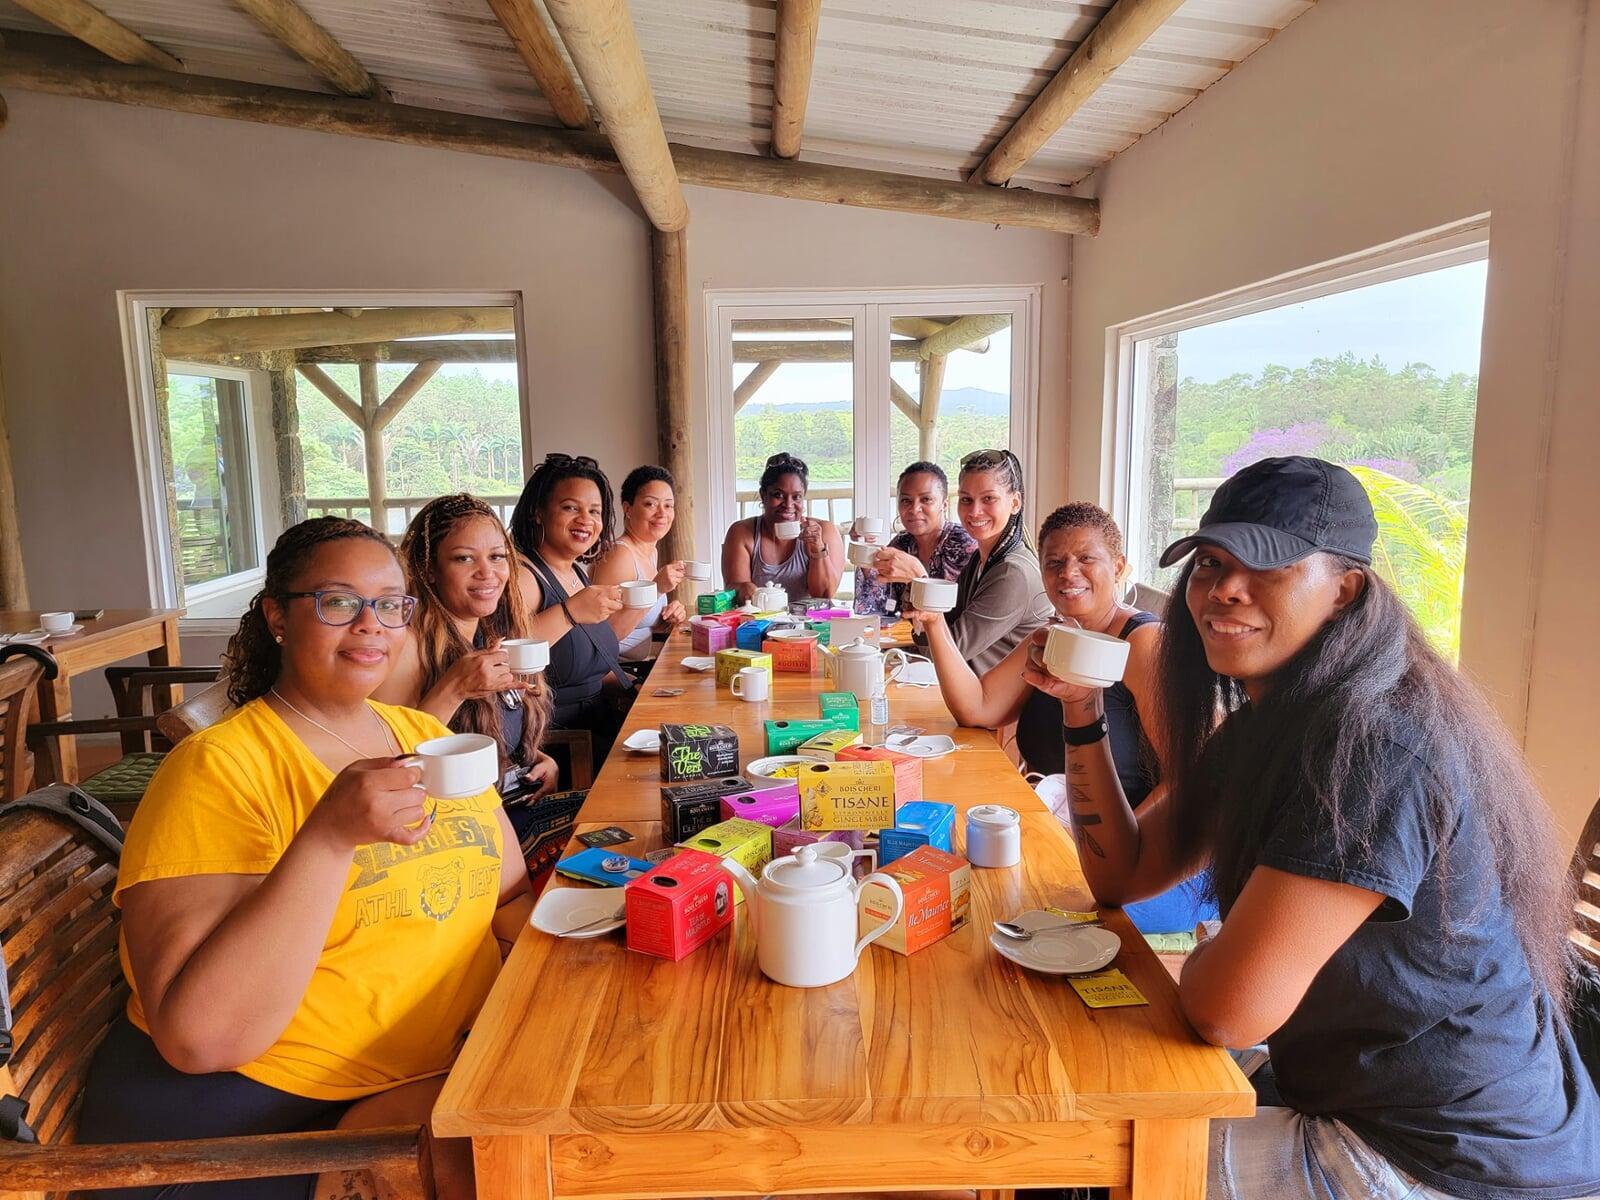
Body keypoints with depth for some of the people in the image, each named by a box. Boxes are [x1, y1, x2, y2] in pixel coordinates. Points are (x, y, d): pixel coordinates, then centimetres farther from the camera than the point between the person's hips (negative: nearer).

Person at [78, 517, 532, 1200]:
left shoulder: (429, 736, 8)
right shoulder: (218, 767, -12)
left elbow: (510, 900, 14)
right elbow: (199, 1038, -20)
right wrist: (330, 835, -29)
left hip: (454, 1065, 7)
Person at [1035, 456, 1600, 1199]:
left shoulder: (1375, 745, -28)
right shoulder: (1264, 722, 2)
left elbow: (1226, 1008, -30)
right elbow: (1123, 873, 5)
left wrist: (1206, 955, -7)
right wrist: (1082, 710, -5)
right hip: (1356, 1107, 8)